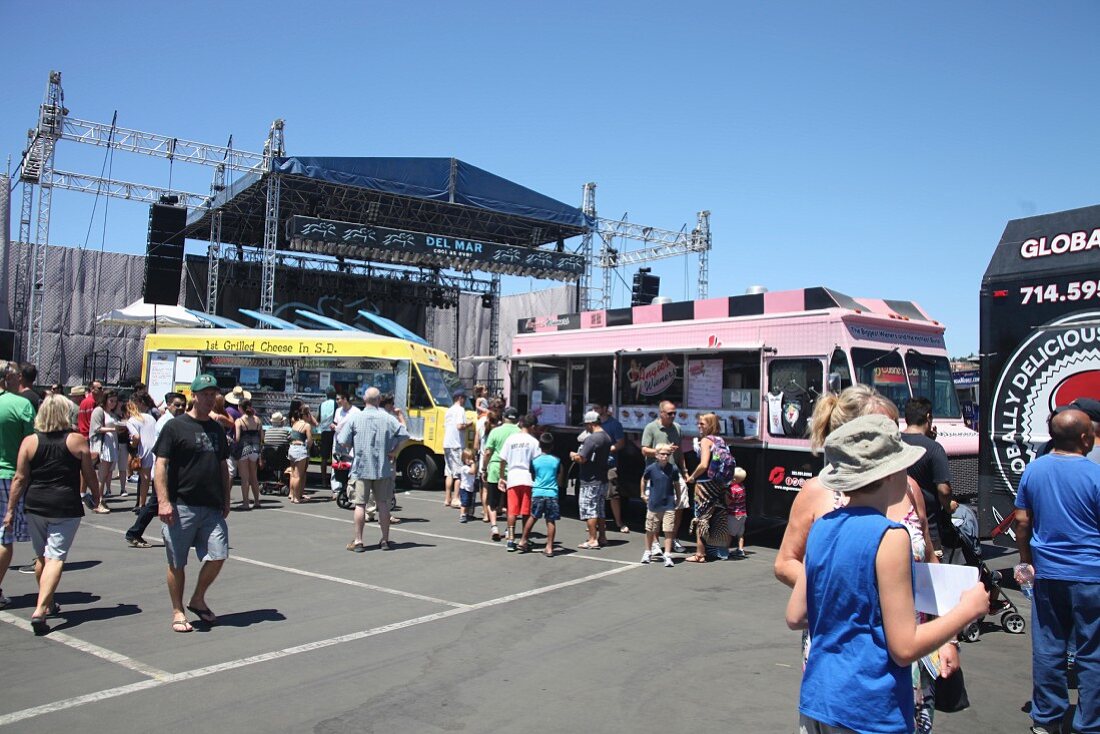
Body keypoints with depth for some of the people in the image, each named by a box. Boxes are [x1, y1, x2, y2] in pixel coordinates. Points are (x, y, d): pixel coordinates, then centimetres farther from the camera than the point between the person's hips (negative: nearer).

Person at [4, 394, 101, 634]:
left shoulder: (30, 442, 0)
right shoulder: (78, 441, -5)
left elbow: (20, 479, 0)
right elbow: (90, 476, 1)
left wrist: (11, 509, 7)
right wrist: (97, 497, 18)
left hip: (35, 506, 3)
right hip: (66, 508, -3)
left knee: (42, 556, 19)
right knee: (55, 558, -2)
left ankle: (47, 604, 33)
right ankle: (40, 610, -14)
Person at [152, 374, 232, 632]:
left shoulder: (217, 429, 14)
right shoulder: (175, 426, -4)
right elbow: (160, 465, -9)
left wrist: (226, 501, 16)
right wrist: (163, 501, -17)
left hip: (213, 508, 5)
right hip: (182, 507, -5)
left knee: (218, 556, -1)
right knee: (177, 563, 5)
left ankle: (198, 600, 21)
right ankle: (178, 611, 20)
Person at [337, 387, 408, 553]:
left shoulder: (355, 418, -7)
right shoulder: (388, 418, -2)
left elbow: (343, 441, -9)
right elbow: (404, 435, -9)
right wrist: (393, 450, 2)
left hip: (361, 468, -2)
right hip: (383, 468, 2)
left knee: (360, 504, 3)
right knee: (383, 503, 11)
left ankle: (358, 541, 4)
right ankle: (385, 540, 16)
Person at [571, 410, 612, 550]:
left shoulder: (591, 439, -19)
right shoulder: (607, 437, 10)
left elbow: (581, 458, -24)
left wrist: (573, 455, -2)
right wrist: (578, 455, 16)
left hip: (590, 480, -9)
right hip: (602, 478, 9)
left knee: (589, 509, -2)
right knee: (599, 509, 17)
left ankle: (592, 540, -1)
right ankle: (602, 537, 23)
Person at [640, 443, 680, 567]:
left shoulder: (674, 469, -7)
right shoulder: (651, 468, -8)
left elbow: (676, 483, 8)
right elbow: (644, 480, 10)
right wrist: (643, 494, 12)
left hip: (669, 505, -1)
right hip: (653, 505, 1)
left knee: (668, 531, -4)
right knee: (650, 530, 13)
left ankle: (667, 556, 3)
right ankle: (648, 552, 31)